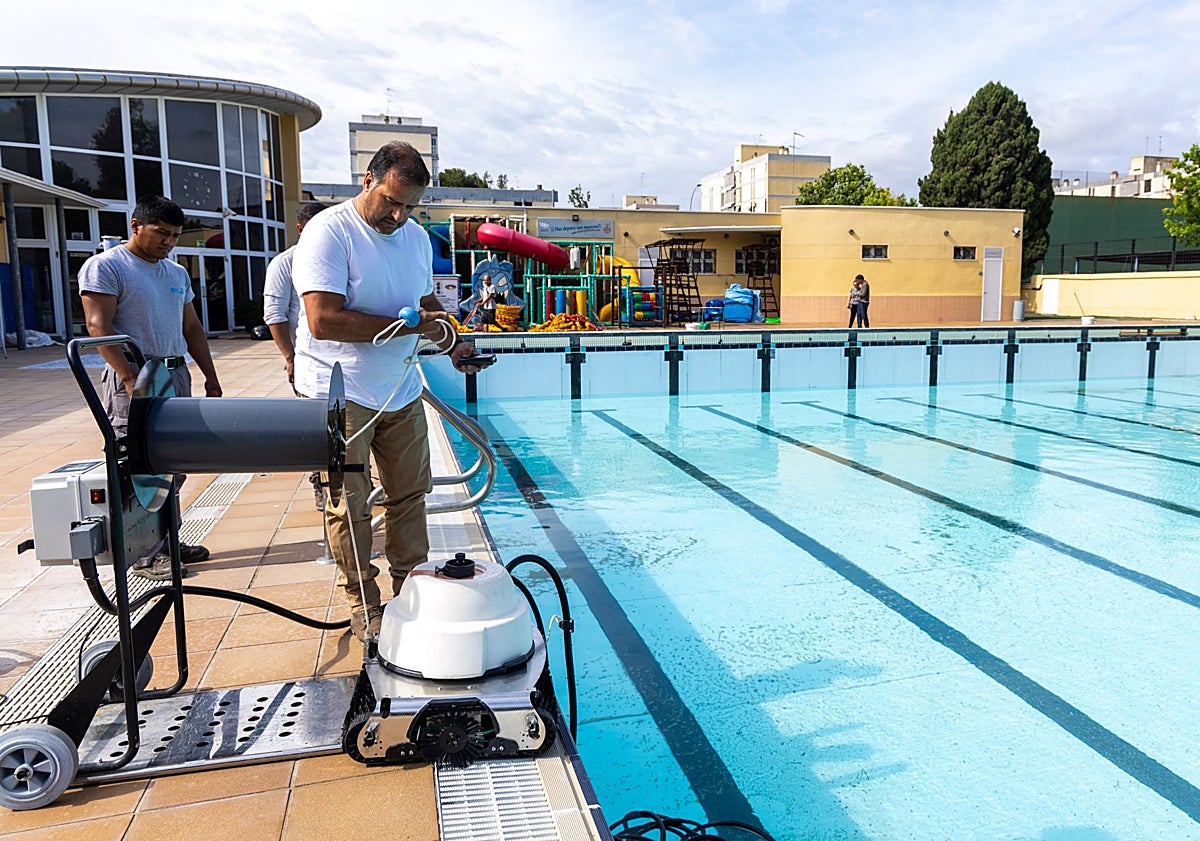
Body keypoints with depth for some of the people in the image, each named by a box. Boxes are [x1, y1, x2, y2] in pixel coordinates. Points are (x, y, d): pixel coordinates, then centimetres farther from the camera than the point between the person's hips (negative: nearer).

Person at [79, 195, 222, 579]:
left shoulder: (177, 273, 18)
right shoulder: (105, 267, -4)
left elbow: (192, 328, 22)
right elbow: (98, 325, -13)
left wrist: (210, 376, 15)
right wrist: (130, 377, -23)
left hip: (177, 374, 7)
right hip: (134, 376, -7)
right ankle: (142, 554, 2)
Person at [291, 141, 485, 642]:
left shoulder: (417, 237, 9)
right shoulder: (329, 232, -14)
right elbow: (323, 321, -23)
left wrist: (451, 342, 3)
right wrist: (407, 326, -21)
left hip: (401, 392, 7)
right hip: (340, 394, -6)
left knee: (410, 495, 11)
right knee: (349, 506, 4)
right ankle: (362, 605, 19)